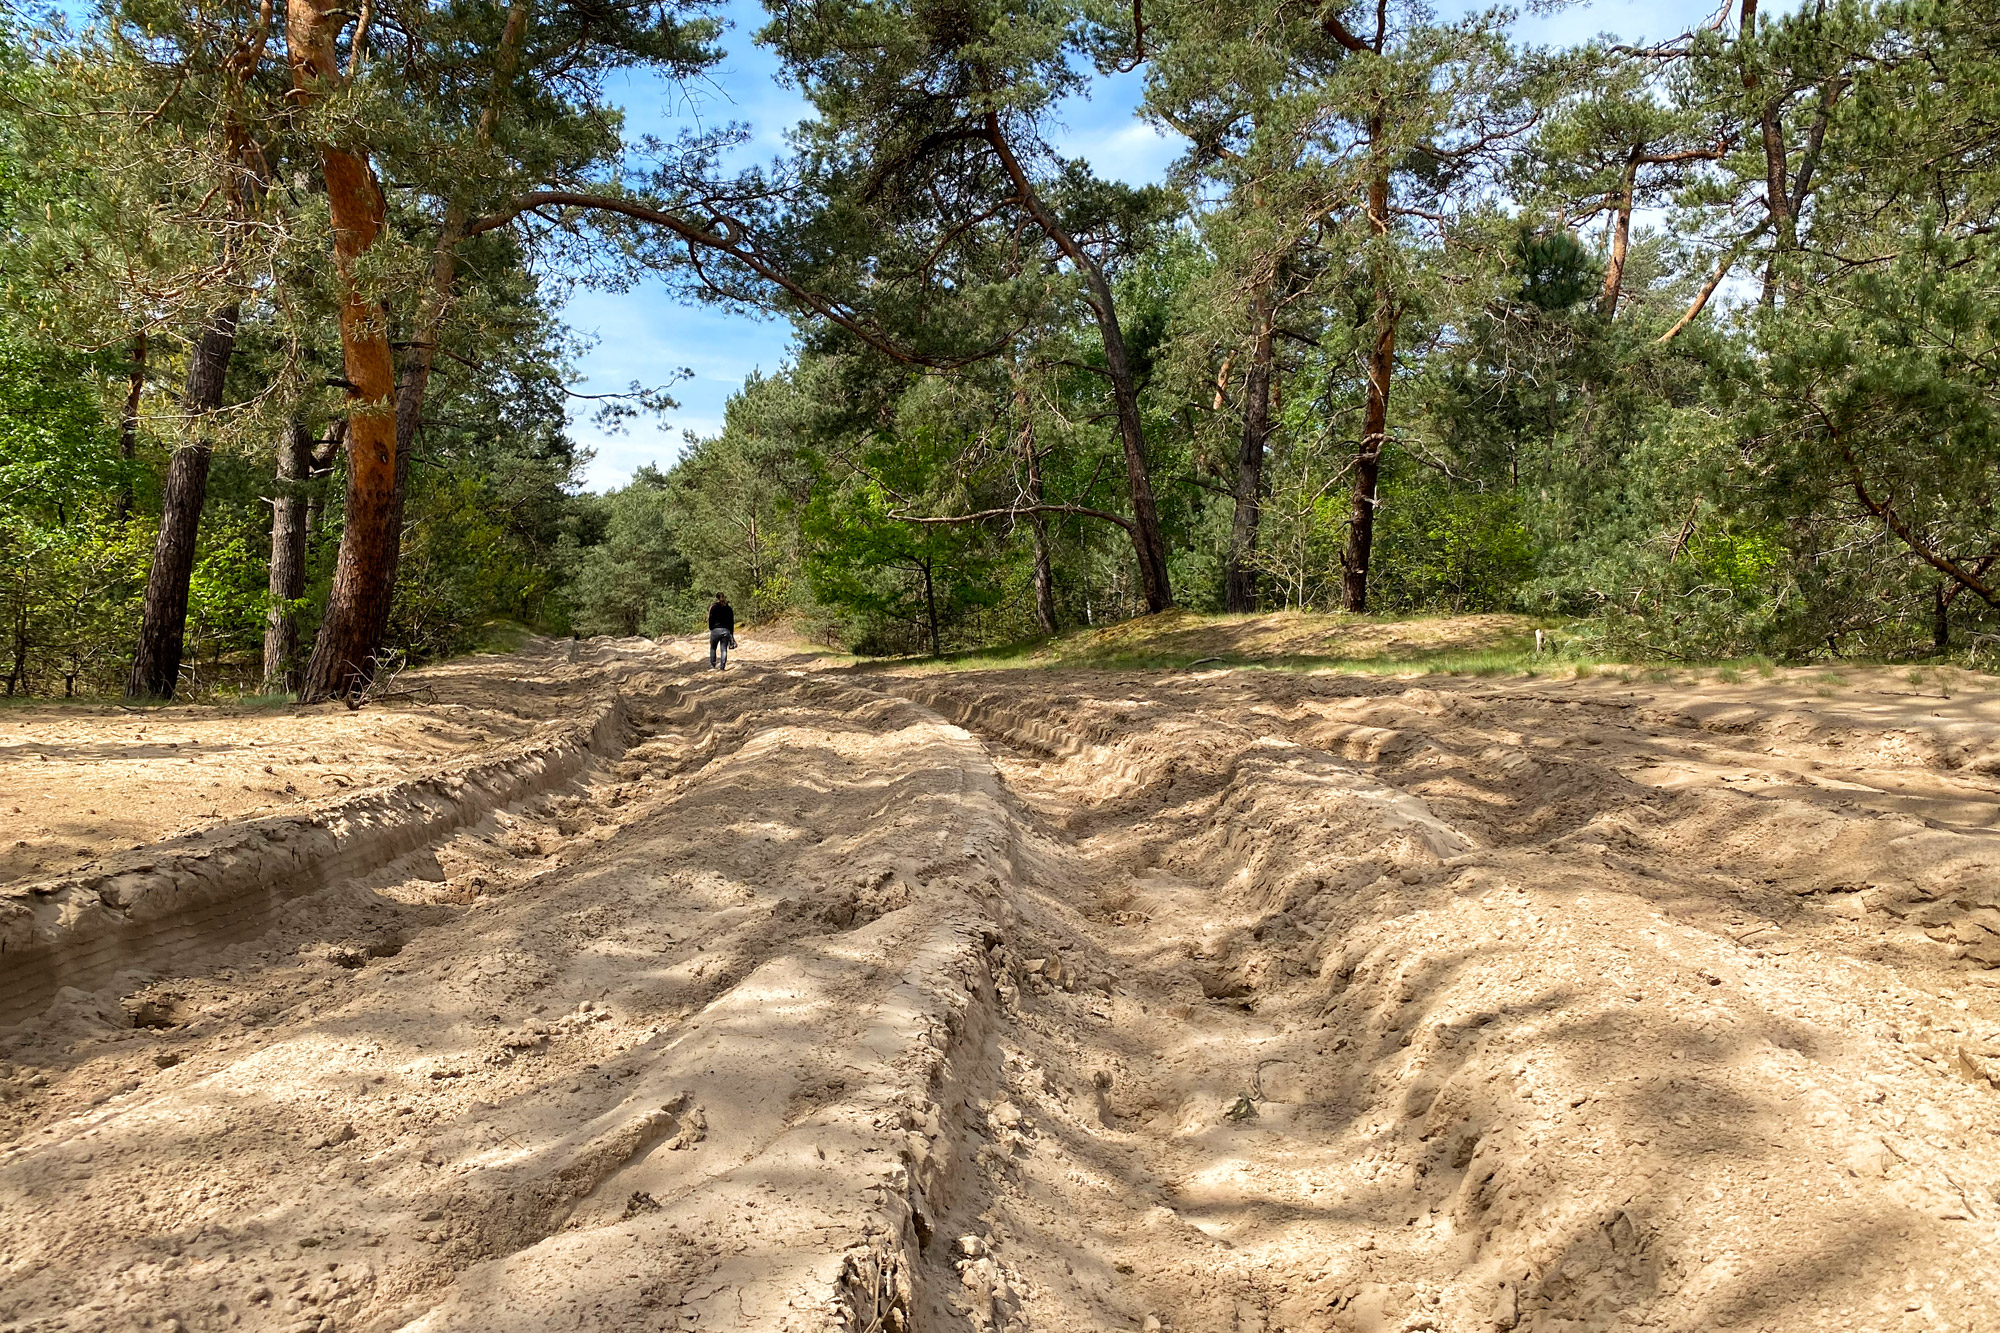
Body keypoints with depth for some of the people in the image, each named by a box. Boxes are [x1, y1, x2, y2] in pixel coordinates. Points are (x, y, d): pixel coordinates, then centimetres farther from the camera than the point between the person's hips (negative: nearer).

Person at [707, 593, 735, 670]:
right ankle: (722, 666, -3)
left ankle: (712, 665, 14)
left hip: (715, 630, -2)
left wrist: (711, 629, 11)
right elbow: (732, 622, 11)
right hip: (726, 631, 2)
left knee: (713, 648, 14)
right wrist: (731, 634, 16)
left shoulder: (714, 607, -2)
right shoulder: (729, 609, 8)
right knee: (724, 649, 2)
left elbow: (711, 620, -3)